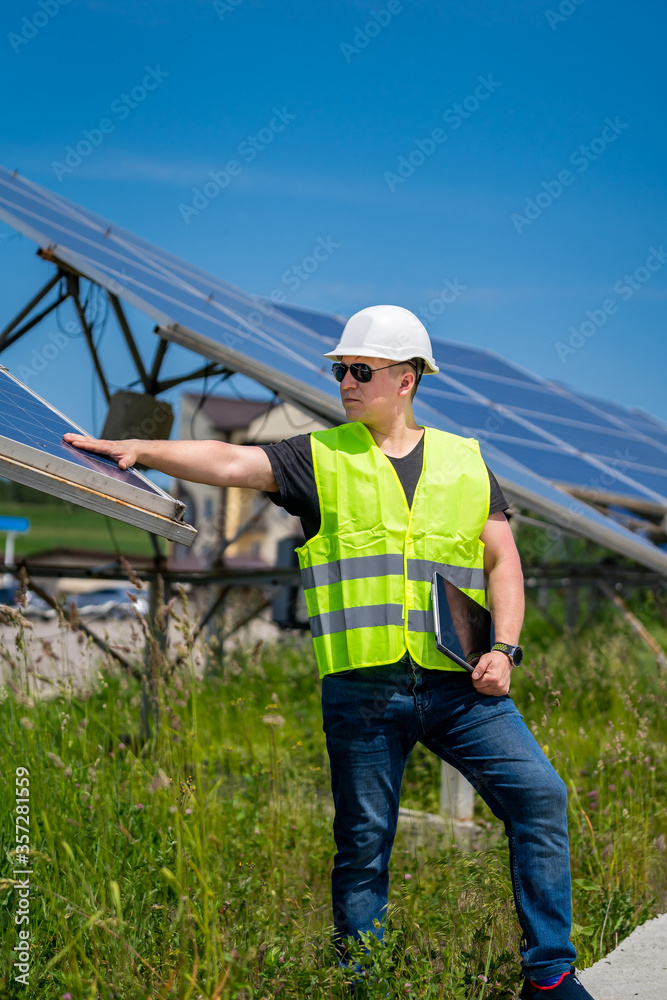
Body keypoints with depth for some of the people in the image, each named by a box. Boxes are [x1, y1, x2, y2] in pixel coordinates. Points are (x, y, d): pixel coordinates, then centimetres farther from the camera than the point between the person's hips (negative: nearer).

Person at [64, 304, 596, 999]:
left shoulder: (465, 463, 12)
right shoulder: (321, 458, 6)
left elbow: (504, 560, 11)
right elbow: (230, 463, -6)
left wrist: (503, 649, -3)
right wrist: (138, 450, -20)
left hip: (459, 685, 2)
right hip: (361, 689, -1)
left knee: (538, 795, -6)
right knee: (363, 842, 3)